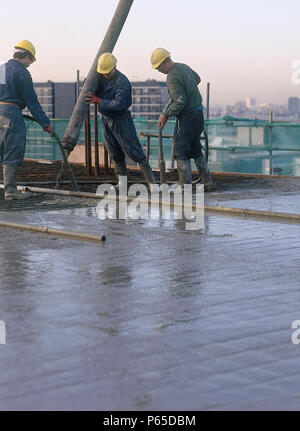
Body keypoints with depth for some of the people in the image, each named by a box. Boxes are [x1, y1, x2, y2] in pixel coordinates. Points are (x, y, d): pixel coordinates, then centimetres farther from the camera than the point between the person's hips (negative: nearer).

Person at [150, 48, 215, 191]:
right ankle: (208, 182, 18)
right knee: (195, 150, 17)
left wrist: (165, 114, -15)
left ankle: (186, 186, -6)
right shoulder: (183, 67, 10)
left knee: (181, 152, -4)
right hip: (198, 114, 9)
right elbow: (197, 79, 30)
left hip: (187, 116, -9)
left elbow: (180, 101, -24)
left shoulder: (172, 77, -19)